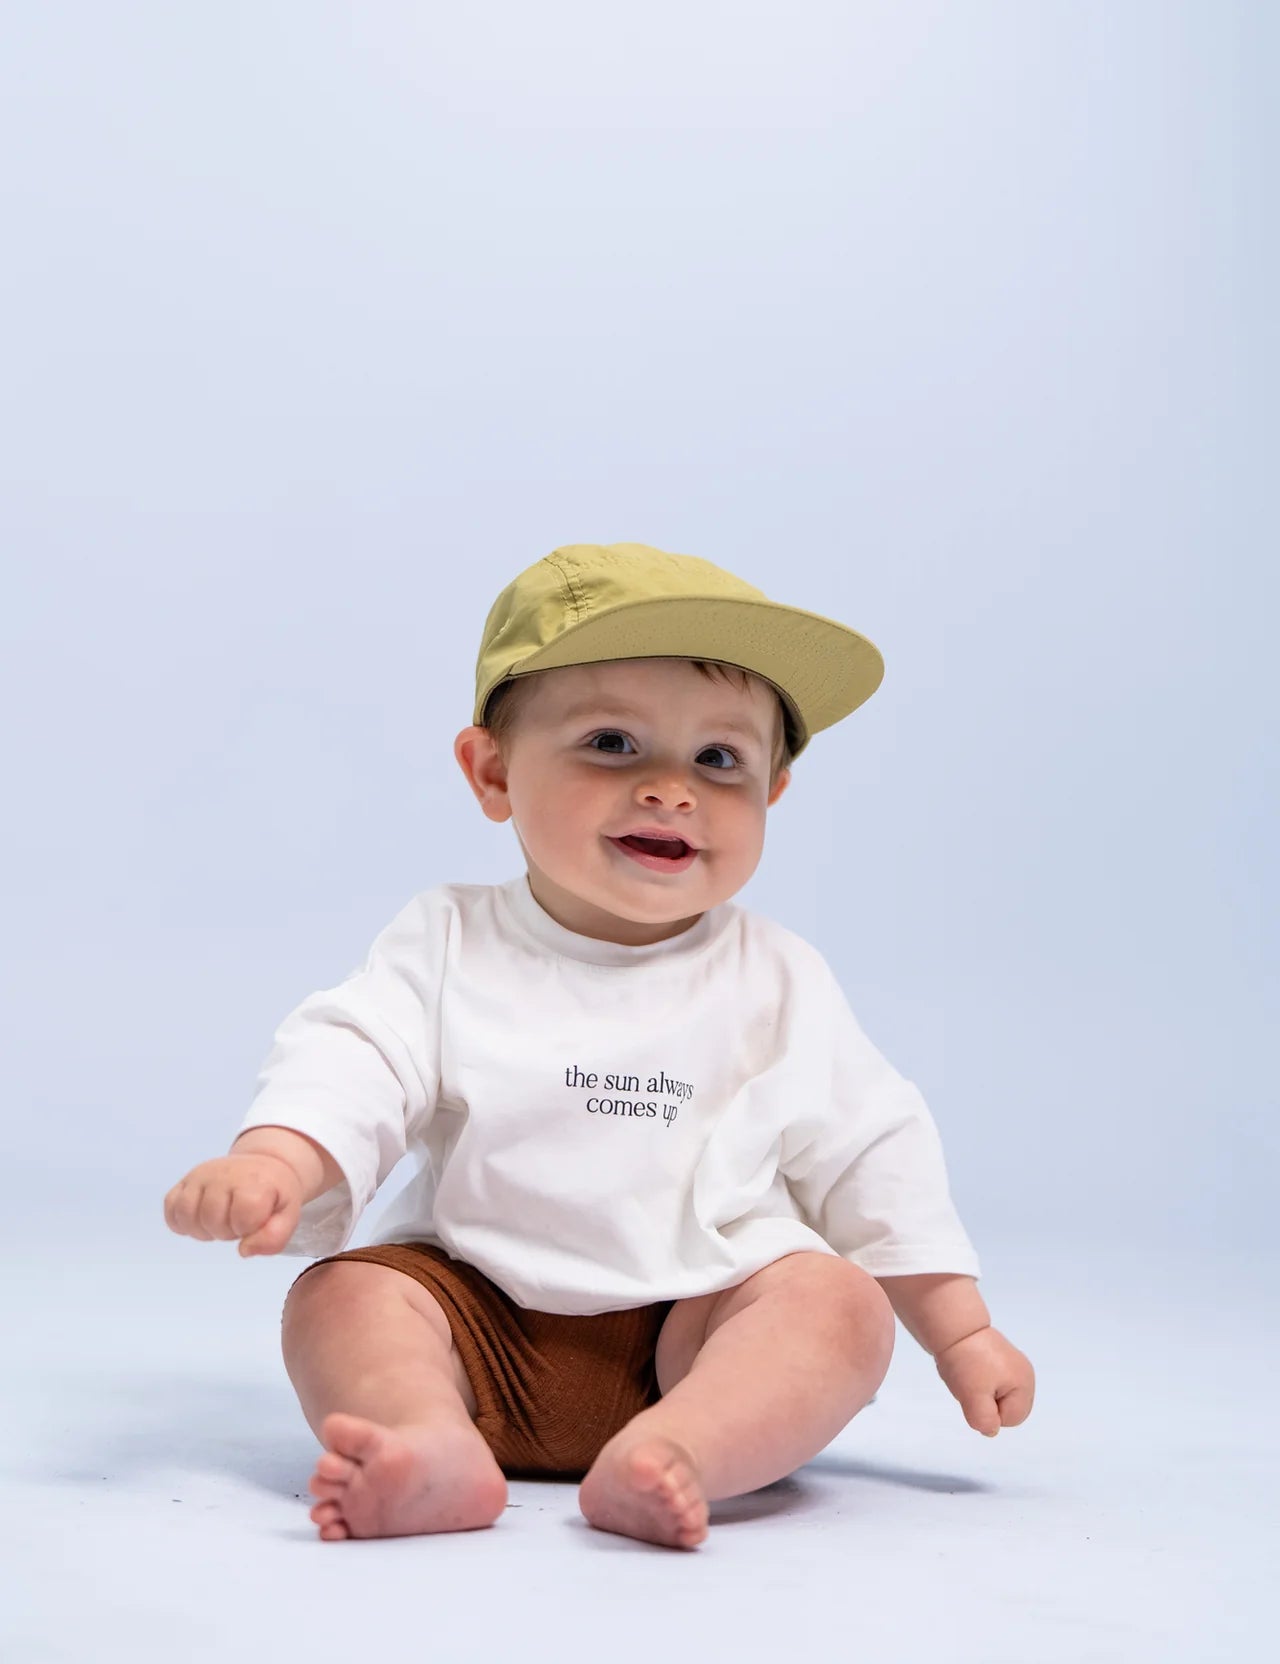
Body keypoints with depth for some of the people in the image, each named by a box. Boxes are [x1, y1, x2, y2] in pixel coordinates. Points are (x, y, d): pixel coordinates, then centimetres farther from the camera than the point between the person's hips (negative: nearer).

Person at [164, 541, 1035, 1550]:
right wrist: (274, 1158, -32)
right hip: (481, 1326, 0)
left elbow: (873, 1156, 11)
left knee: (840, 1300, -25)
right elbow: (351, 1062, -10)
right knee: (342, 1290, -21)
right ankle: (436, 1450, -45)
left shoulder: (777, 983, 7)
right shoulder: (449, 945, 4)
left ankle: (669, 1455, -46)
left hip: (699, 1332, 0)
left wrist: (962, 1330, 7)